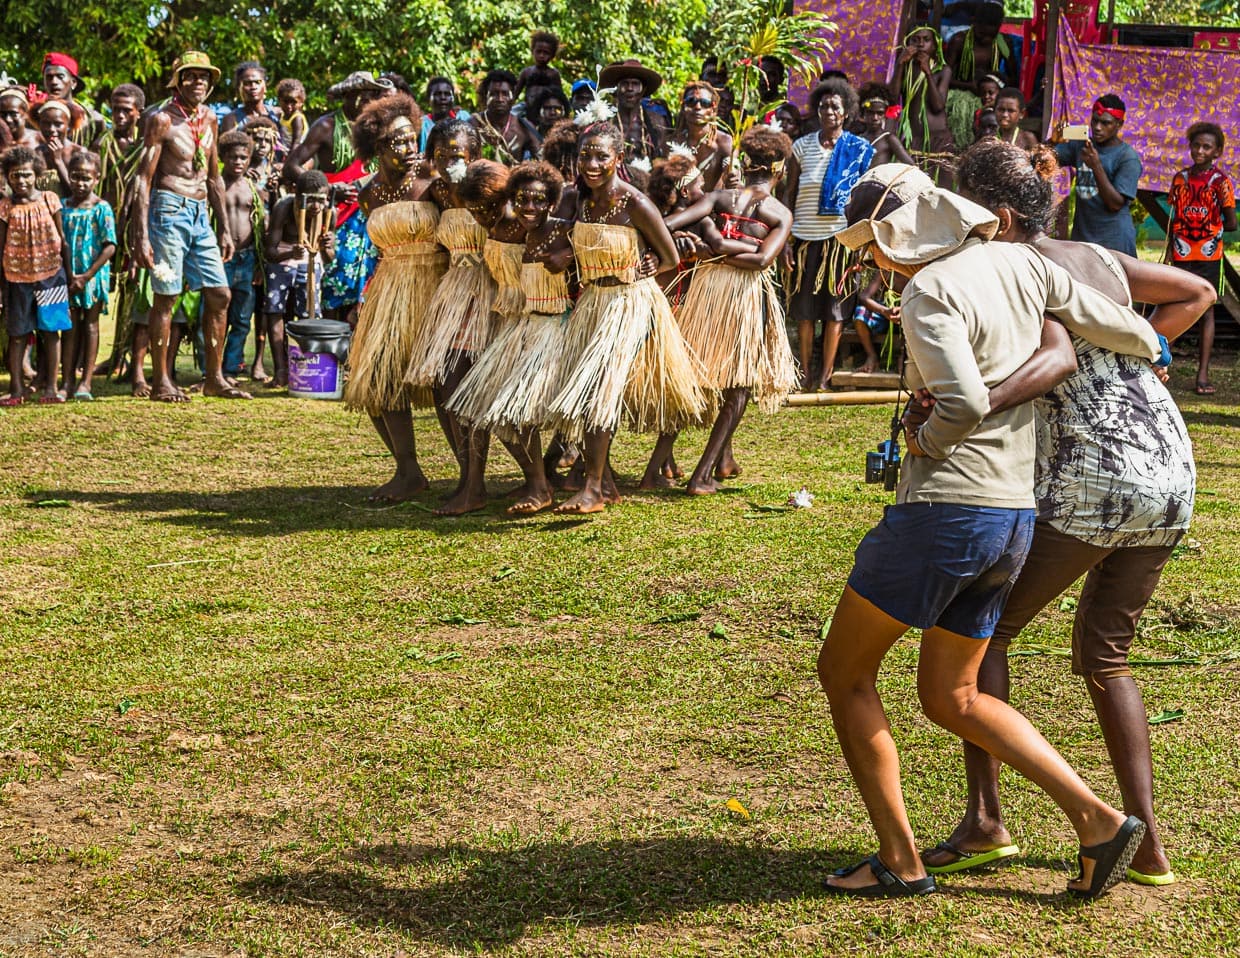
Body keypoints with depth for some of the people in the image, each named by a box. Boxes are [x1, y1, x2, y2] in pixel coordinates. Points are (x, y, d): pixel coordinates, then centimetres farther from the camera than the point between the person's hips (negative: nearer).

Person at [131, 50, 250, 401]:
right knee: (165, 296, -4)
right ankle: (161, 382, 3)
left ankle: (214, 378, 14)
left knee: (219, 294, 5)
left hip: (200, 214, 7)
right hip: (170, 210, -7)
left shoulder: (209, 119, 13)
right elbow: (143, 179, -10)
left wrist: (225, 228, 18)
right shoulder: (162, 119, -7)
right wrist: (141, 237, -16)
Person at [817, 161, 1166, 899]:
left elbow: (966, 404, -27)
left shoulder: (930, 293, -14)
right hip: (1013, 518, 8)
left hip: (942, 512, -8)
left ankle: (899, 861, 11)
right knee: (951, 699, 20)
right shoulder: (1020, 264, 7)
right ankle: (1096, 819, 9)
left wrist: (923, 440, -6)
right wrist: (1149, 352, 29)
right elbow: (1128, 332, 7)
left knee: (844, 672, 10)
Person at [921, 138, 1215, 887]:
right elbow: (1197, 293, 27)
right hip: (1170, 470, 8)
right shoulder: (1099, 258, 16)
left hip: (1091, 477, -8)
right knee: (1105, 653, 20)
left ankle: (986, 820, 1)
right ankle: (1147, 844, 16)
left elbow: (1059, 358, -25)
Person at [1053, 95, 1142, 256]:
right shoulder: (1081, 146, 8)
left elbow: (1116, 204, -14)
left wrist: (1096, 166, -23)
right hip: (1080, 236, 5)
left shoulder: (1128, 158, -8)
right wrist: (1053, 141, -22)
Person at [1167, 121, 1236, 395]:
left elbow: (1231, 223, -4)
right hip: (1181, 255, 3)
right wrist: (1169, 249, 6)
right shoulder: (1180, 178, 5)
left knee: (1207, 311, 2)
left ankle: (1203, 374, 2)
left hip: (1209, 256, -3)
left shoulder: (1221, 181, -6)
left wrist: (1206, 228, 1)